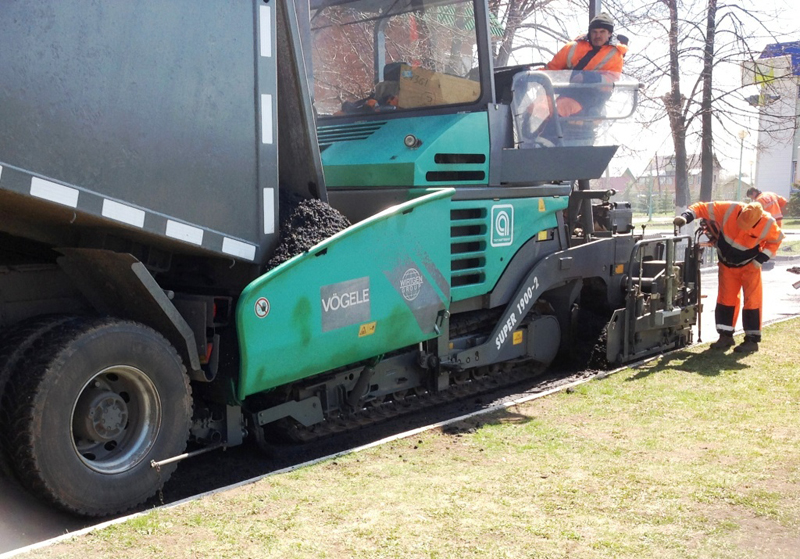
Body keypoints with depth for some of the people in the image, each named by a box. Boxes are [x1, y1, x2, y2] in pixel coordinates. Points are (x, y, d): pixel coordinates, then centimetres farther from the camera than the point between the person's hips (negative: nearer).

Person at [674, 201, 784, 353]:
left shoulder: (768, 224, -25)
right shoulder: (729, 210, -27)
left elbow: (776, 240, -5)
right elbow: (703, 208, -22)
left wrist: (761, 259, -14)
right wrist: (686, 217, -39)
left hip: (749, 265, -2)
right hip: (727, 263, 2)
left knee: (752, 300, -5)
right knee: (726, 298, 5)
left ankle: (752, 339, 2)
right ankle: (726, 336, 14)